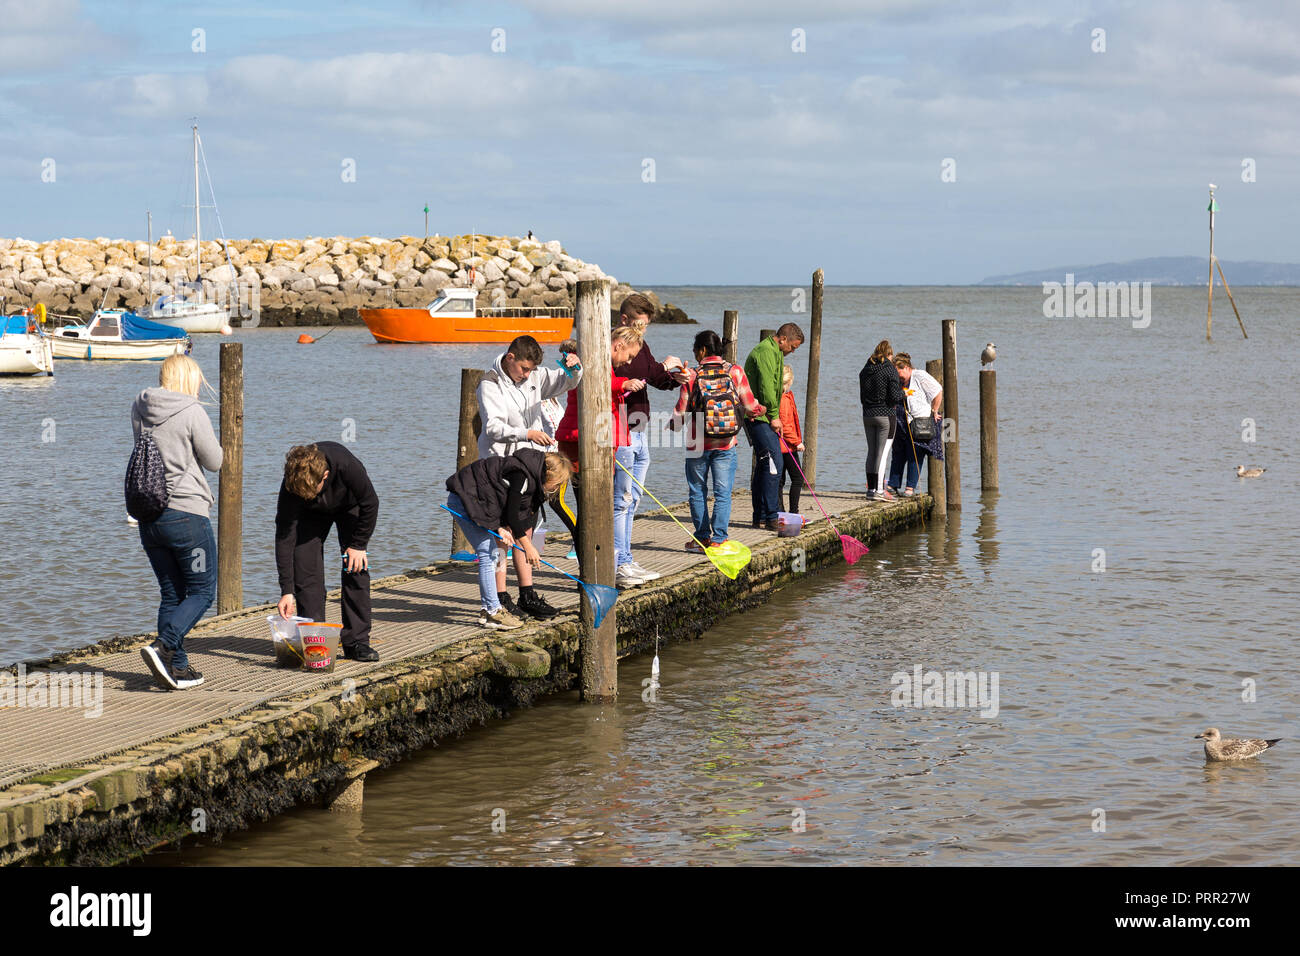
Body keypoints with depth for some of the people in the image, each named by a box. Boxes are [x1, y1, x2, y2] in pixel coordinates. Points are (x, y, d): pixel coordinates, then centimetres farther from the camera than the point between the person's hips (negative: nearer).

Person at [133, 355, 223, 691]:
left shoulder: (139, 411, 6)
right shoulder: (191, 413, -11)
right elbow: (214, 461, -3)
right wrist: (216, 443, 16)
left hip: (148, 517, 6)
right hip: (186, 511, -6)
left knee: (171, 593, 14)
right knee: (203, 591, 4)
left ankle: (177, 667, 11)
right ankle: (162, 647, -15)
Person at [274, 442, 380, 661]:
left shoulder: (346, 465, -43)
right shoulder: (290, 488, -38)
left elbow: (370, 503, -23)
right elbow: (284, 538, -33)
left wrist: (359, 545, -18)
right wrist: (287, 591, -36)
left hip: (349, 506, -1)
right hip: (312, 514, 1)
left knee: (356, 569, -10)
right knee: (305, 569, -13)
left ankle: (356, 641, -4)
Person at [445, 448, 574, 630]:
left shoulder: (531, 475, 6)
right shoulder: (522, 475, -24)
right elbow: (513, 513, -19)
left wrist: (501, 528, -13)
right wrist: (528, 547, -12)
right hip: (463, 499, -11)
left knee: (494, 553, 11)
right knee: (487, 553, -11)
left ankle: (488, 609, 16)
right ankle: (492, 612, -9)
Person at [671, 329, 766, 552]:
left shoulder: (692, 376, -8)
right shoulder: (735, 372, -5)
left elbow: (681, 414, -6)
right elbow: (750, 407, -3)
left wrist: (672, 425, 16)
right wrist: (761, 410, 20)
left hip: (698, 444, -1)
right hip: (726, 445, 1)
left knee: (698, 492, 11)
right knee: (723, 493, 5)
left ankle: (702, 538, 13)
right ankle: (718, 539, 1)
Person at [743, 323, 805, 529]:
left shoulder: (773, 352, 22)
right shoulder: (766, 351, -13)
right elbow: (766, 387, -19)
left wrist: (774, 416, 19)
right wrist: (774, 416, -15)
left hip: (762, 417, 11)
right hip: (758, 417, -11)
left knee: (764, 466, 12)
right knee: (773, 462, -15)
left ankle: (760, 517, 16)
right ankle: (771, 517, -16)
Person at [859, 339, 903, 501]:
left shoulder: (865, 370, 10)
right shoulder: (890, 370, -8)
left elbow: (862, 396, 13)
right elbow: (895, 397, -12)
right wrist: (902, 392, 7)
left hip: (867, 415, 6)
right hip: (885, 415, -6)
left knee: (871, 452, 11)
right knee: (882, 452, -3)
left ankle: (871, 489, 13)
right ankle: (877, 490, -5)